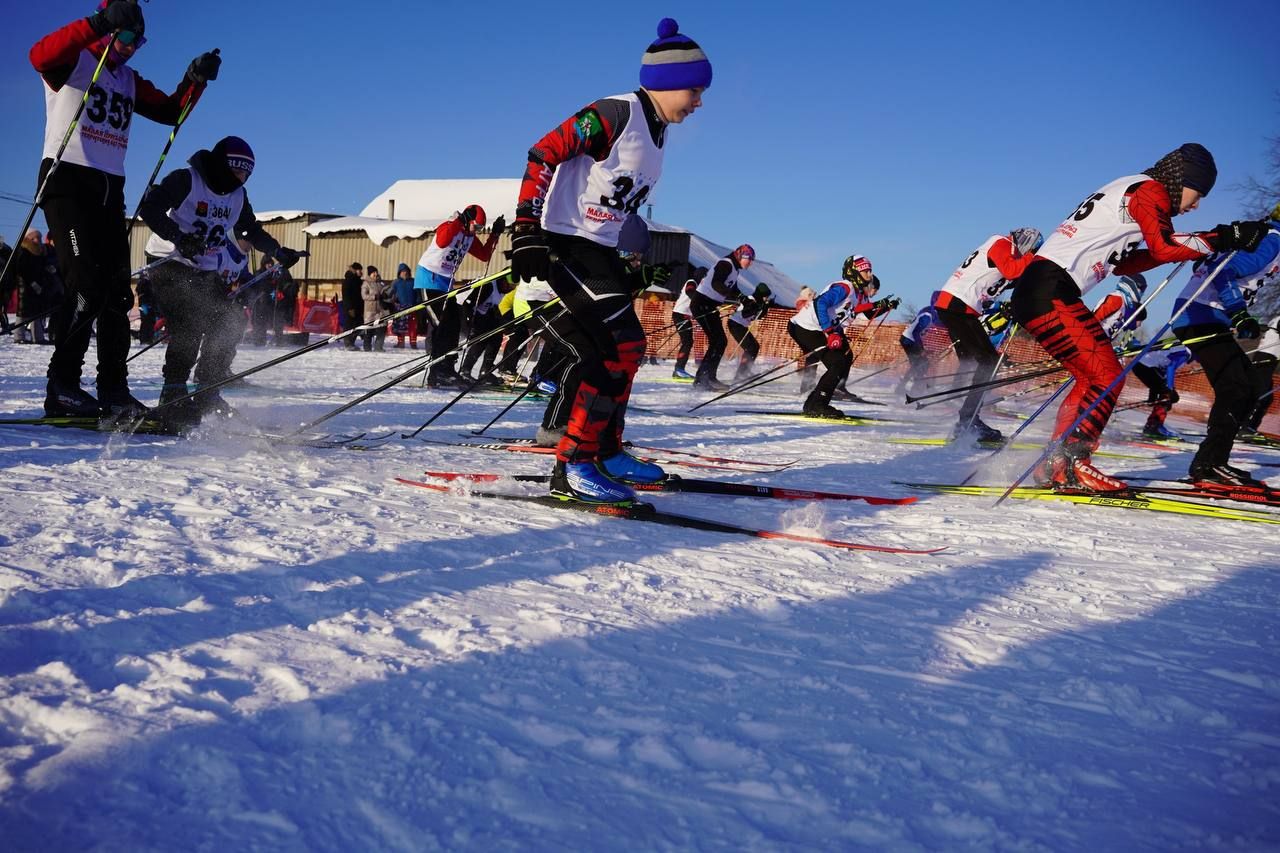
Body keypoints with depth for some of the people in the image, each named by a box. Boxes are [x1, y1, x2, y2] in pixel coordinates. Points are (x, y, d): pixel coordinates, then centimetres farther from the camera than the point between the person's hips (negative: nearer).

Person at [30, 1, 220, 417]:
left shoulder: (130, 81, 22)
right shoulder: (74, 61, 0)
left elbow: (170, 111, 17)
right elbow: (41, 56, -22)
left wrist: (195, 80, 1)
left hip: (110, 189, 7)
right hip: (67, 178, -7)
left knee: (117, 292, 2)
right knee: (86, 285, -18)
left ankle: (113, 390, 5)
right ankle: (62, 386, -14)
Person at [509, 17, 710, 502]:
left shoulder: (657, 131, 15)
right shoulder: (615, 114, -13)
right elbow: (543, 154, -18)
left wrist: (636, 261, 22)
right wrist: (527, 228, -24)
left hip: (601, 250, 10)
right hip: (565, 243, -10)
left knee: (623, 351, 11)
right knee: (620, 347, -17)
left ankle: (605, 452, 23)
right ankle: (572, 466, -13)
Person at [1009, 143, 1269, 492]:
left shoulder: (1127, 191, 26)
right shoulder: (1150, 189, -1)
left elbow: (1121, 263, 27)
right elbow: (1163, 246, -16)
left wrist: (1188, 246, 23)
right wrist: (1224, 238, -11)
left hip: (1034, 290, 10)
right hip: (1050, 290, -10)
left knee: (1092, 377, 14)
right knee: (1106, 375, -10)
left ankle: (1057, 466, 12)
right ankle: (1070, 463, -15)